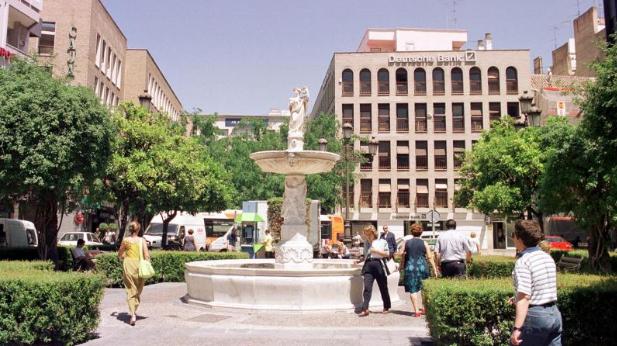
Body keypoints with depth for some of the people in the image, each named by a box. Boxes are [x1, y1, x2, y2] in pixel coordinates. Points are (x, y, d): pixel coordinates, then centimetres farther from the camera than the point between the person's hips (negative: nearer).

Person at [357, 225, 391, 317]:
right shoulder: (367, 243, 16)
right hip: (368, 265, 3)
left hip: (378, 264, -3)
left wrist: (376, 251, -11)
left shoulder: (382, 242, 3)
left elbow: (387, 254, -3)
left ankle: (386, 307, 25)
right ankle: (365, 309, -14)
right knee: (367, 287, -11)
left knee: (383, 287, 8)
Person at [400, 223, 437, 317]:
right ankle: (424, 308, 24)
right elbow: (430, 257, -1)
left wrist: (402, 265, 21)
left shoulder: (407, 243, 3)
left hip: (410, 268, -1)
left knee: (413, 289, 1)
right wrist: (435, 269, 3)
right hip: (422, 267, 1)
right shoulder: (424, 243, 2)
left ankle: (416, 310, -5)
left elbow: (402, 255, 5)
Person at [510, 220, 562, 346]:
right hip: (554, 313, 8)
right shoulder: (548, 257, 10)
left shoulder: (523, 261, -15)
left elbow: (524, 296, -23)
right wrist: (518, 299, 27)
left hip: (535, 316, -8)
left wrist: (517, 328, -24)